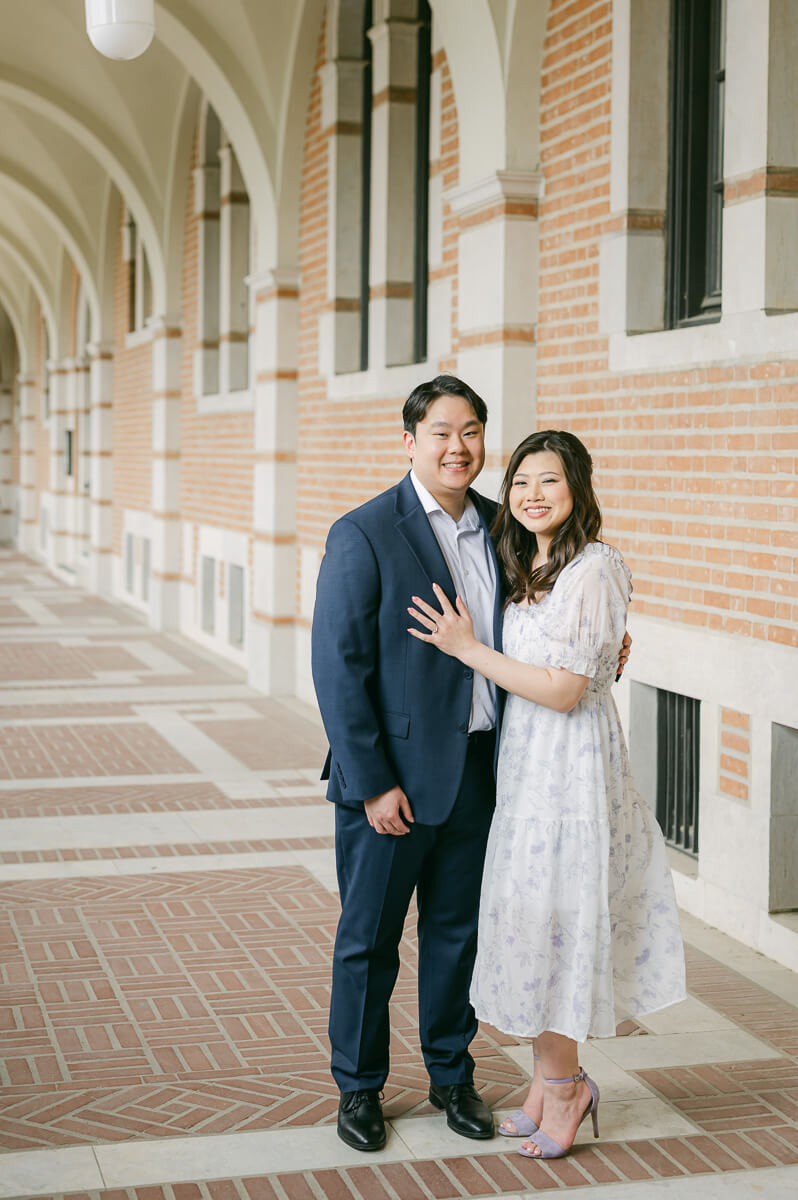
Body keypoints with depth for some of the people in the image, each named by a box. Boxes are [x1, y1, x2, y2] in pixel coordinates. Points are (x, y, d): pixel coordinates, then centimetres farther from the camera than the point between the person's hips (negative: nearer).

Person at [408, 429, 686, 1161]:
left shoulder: (594, 571, -16)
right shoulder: (529, 570, 11)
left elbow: (563, 690, -20)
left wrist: (468, 648, -16)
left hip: (570, 765, -8)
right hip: (526, 763, 9)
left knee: (548, 919, 0)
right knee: (534, 918, 13)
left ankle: (562, 1086, 17)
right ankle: (554, 1082, 24)